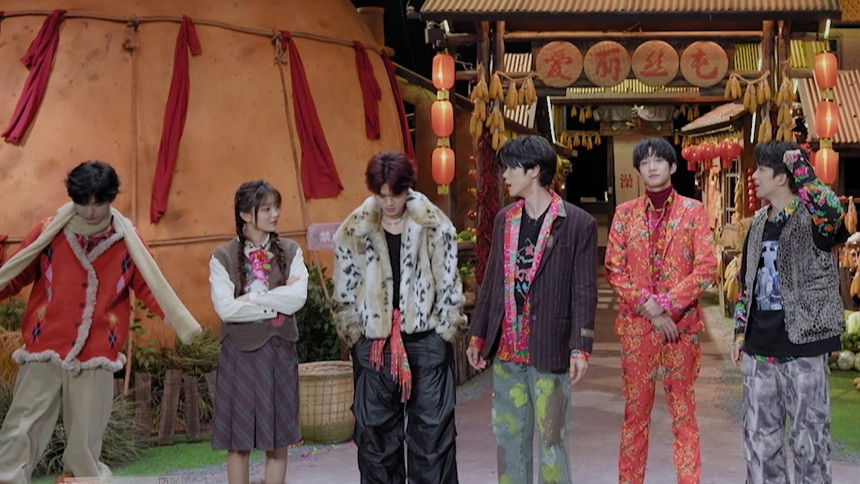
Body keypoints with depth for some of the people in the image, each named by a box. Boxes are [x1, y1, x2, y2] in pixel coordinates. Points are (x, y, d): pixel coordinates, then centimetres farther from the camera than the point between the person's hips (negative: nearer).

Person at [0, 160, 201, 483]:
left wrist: (180, 320, -7)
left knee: (85, 447, 6)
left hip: (96, 362, 0)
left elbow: (150, 288, 6)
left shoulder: (128, 242, 3)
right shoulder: (49, 233, 2)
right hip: (43, 356, 0)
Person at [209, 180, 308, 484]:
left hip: (280, 352, 2)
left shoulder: (290, 252, 4)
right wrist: (276, 306, -11)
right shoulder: (223, 257, -3)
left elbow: (298, 297, -11)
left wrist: (252, 297, -14)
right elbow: (225, 308, -15)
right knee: (238, 443, 5)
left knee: (278, 442, 8)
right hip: (240, 352, -2)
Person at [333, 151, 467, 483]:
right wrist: (356, 338, 5)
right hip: (374, 344, 2)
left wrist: (444, 333, -1)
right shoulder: (353, 232, 3)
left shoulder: (435, 227, -1)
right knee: (375, 430, 7)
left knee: (432, 428, 0)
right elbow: (345, 293, 9)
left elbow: (449, 285, 2)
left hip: (426, 340, -1)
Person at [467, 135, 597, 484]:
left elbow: (585, 292, -7)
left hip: (549, 350, -6)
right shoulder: (504, 219, 11)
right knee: (508, 433, 12)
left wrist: (581, 348, -12)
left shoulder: (578, 223, -6)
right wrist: (478, 335, 14)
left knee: (550, 437, 1)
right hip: (505, 349, 6)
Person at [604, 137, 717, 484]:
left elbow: (707, 268, -4)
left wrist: (667, 303, -13)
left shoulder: (693, 211, 4)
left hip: (682, 323, -1)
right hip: (636, 325, 1)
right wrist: (650, 308, -10)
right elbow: (614, 270, 2)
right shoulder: (625, 213, 8)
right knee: (635, 410, 5)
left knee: (683, 410, 1)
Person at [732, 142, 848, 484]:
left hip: (802, 345, -6)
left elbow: (833, 213, -36)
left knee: (808, 437, 3)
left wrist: (802, 170, -26)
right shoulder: (760, 222, 11)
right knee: (760, 436, 12)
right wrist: (741, 332, 16)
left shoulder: (811, 218, -9)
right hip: (760, 347, 6)